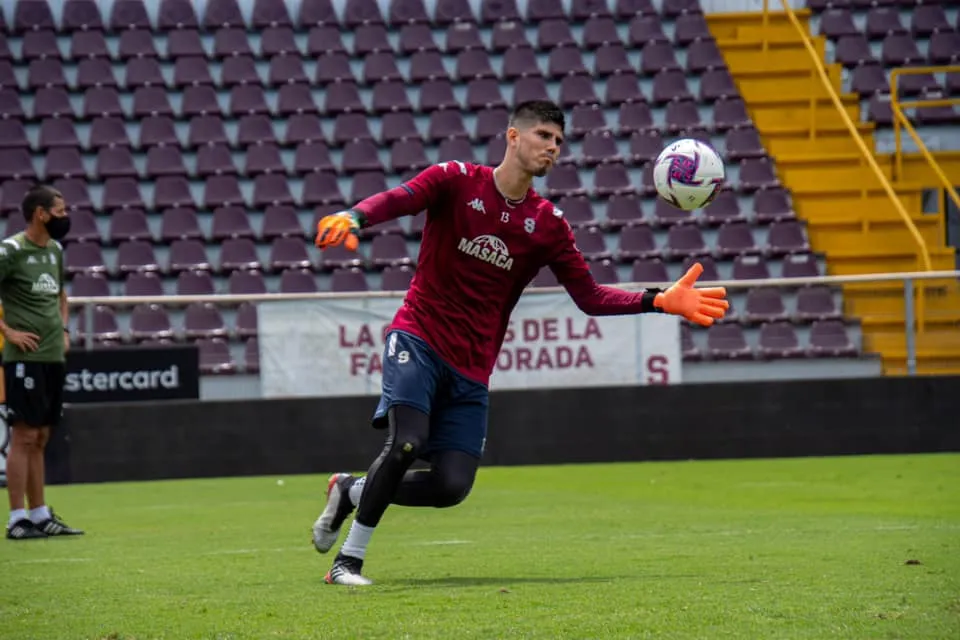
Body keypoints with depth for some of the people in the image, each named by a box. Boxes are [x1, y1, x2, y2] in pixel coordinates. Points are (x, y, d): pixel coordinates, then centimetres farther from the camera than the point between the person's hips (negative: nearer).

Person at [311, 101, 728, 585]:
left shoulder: (548, 224, 7)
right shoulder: (457, 181, -4)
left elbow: (590, 297, 8)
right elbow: (398, 199, -21)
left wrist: (660, 301, -4)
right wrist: (353, 218, -43)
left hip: (471, 369, 4)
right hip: (418, 340, -4)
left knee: (452, 486, -7)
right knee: (407, 443, -26)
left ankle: (352, 491, 19)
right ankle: (348, 560, -11)